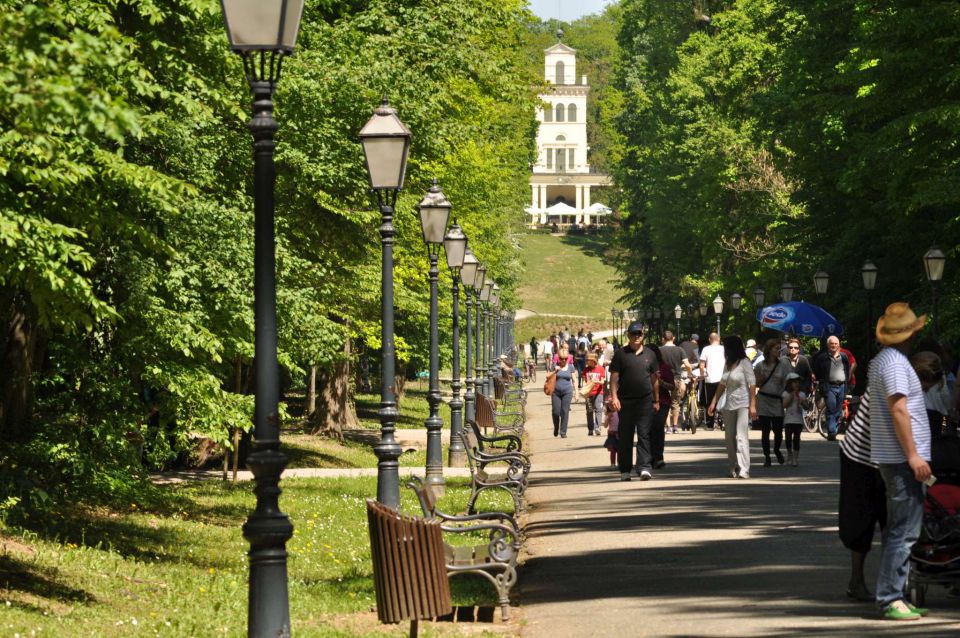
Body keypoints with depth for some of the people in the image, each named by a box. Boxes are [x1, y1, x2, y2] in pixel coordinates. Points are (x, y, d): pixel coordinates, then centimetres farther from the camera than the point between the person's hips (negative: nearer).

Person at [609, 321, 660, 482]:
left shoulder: (649, 354, 10)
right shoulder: (621, 354, 4)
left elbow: (654, 378, 15)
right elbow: (614, 377, 1)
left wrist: (656, 400, 13)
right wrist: (614, 397, -10)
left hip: (645, 401, 1)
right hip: (625, 401, -1)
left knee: (644, 435, -6)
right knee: (625, 436, 5)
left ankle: (645, 467, -11)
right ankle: (625, 470, 13)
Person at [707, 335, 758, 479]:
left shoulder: (744, 363, -8)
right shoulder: (728, 364, 12)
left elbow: (752, 385, -11)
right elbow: (722, 384, 19)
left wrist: (752, 405, -16)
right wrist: (714, 402, 16)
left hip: (743, 404, -7)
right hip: (729, 405, 7)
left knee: (741, 437, -15)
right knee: (730, 438, 8)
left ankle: (743, 470, -19)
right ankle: (734, 469, 16)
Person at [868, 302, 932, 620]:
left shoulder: (880, 361, 18)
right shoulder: (896, 362, -14)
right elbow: (898, 409, -20)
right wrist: (913, 455, -20)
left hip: (894, 459, 11)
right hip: (902, 458, -11)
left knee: (898, 529, 14)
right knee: (904, 530, -10)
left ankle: (893, 596, 17)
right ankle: (890, 599, -11)